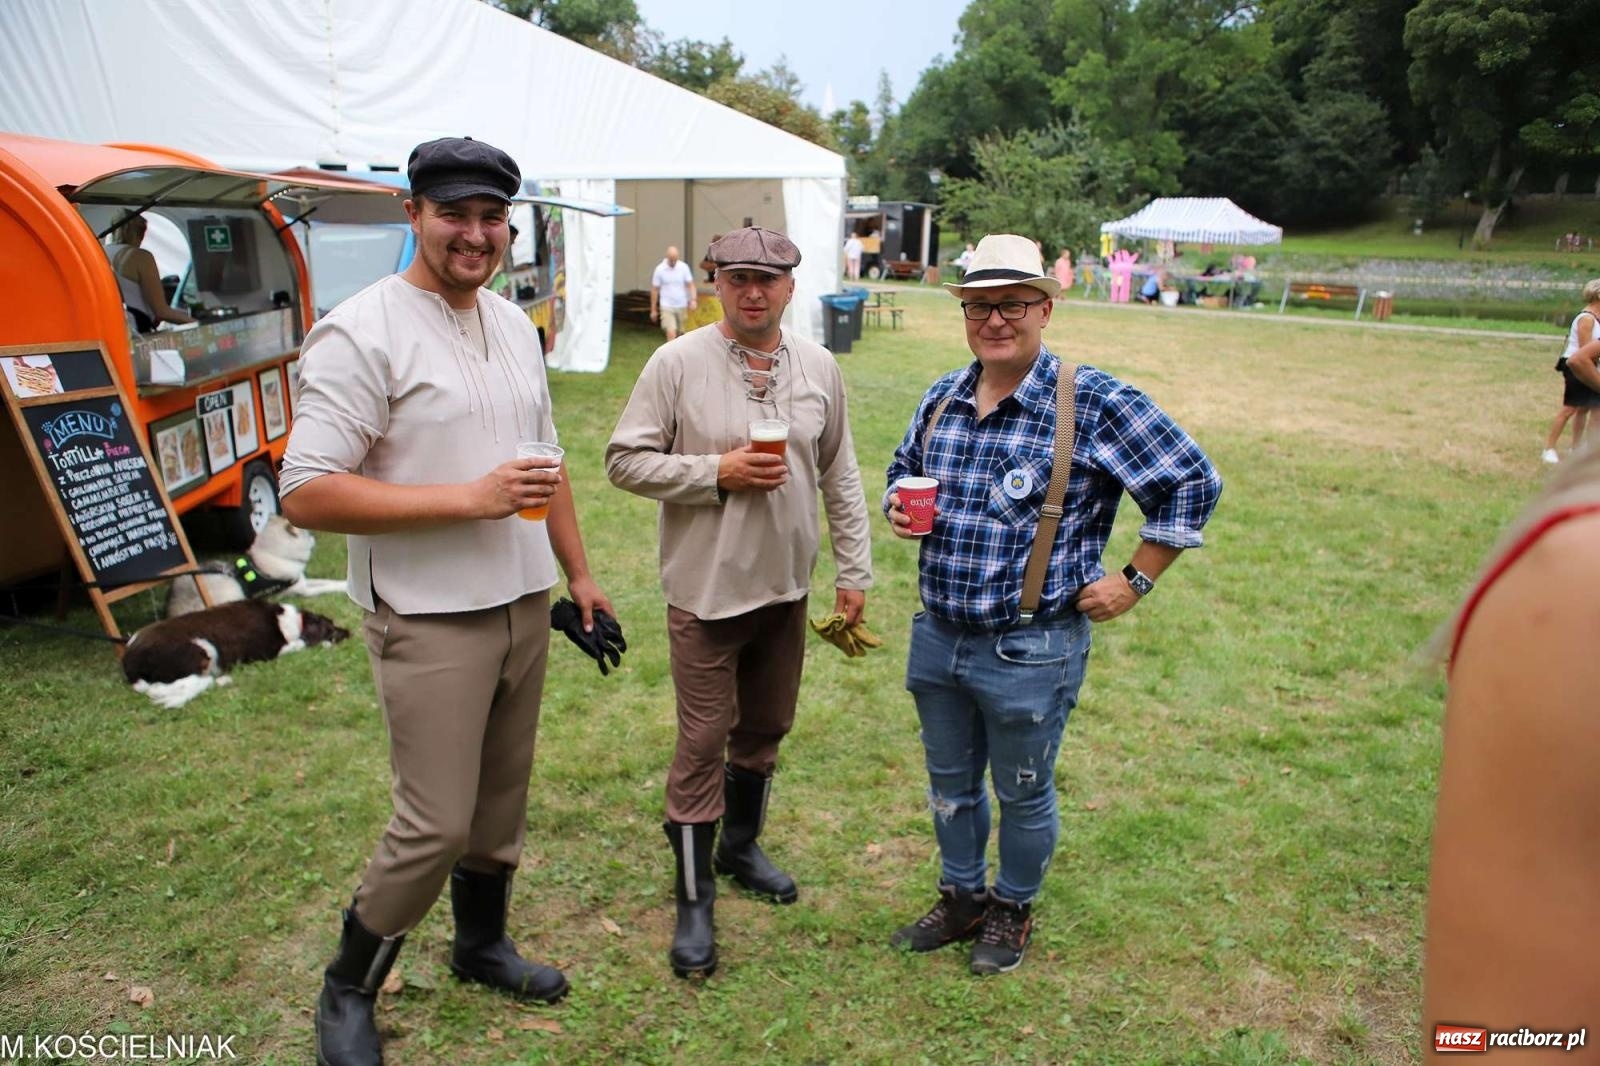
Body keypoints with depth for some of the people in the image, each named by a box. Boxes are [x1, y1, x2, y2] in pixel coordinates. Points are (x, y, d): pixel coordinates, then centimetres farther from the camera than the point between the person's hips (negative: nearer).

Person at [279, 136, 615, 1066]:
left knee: (503, 798, 18)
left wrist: (577, 572, 16)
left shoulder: (515, 325, 10)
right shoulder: (363, 333, -14)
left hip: (526, 607, 7)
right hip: (431, 622, -7)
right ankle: (347, 991, 24)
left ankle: (482, 945, 41)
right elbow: (307, 494, -19)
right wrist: (469, 498, -23)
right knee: (436, 825, -2)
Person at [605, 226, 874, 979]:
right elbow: (625, 461, -9)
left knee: (765, 727, 19)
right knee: (704, 741, 2)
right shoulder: (677, 363, -10)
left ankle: (741, 847, 42)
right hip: (707, 589, -5)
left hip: (786, 586, 5)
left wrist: (854, 568, 8)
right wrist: (716, 472, -20)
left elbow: (839, 476, 10)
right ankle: (693, 900, 18)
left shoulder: (819, 368, 3)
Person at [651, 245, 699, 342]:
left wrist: (693, 299, -17)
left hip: (682, 306, 3)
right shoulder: (660, 269, -6)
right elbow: (655, 290, 0)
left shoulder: (684, 267, -3)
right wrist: (653, 309, 3)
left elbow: (690, 285, 1)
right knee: (671, 333, -15)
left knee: (679, 333, 13)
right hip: (667, 307, -3)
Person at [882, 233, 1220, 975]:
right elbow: (903, 471, 21)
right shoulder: (942, 398, 4)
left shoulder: (1096, 403, -14)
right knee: (950, 784, 21)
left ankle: (1012, 910, 40)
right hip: (937, 636, 5)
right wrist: (898, 508, -2)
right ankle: (961, 898, 44)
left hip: (1030, 649, -5)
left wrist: (1135, 582, -8)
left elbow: (1192, 482, -10)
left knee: (1023, 793, 15)